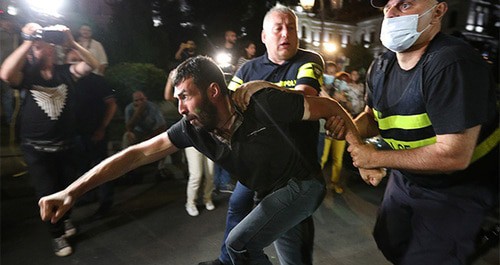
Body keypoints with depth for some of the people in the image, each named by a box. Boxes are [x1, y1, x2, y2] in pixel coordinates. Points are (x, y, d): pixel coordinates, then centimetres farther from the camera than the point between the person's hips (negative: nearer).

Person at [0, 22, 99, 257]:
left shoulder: (65, 72, -2)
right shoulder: (27, 74, -8)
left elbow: (92, 64, -16)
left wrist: (71, 43, -27)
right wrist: (27, 42, -29)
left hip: (66, 146, 2)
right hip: (37, 149, -2)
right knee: (47, 194, 7)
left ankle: (65, 218, 49)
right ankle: (57, 235, 29)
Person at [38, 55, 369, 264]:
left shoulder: (265, 104, -30)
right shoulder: (194, 129, -14)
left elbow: (330, 107, -19)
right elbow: (139, 153, -15)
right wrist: (73, 190, -18)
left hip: (304, 184, -5)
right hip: (272, 195, 5)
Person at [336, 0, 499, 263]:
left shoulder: (453, 64, -30)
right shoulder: (381, 67, -5)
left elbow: (454, 155, -34)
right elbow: (374, 117, 9)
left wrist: (376, 158, -27)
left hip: (455, 189, -7)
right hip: (405, 178, 7)